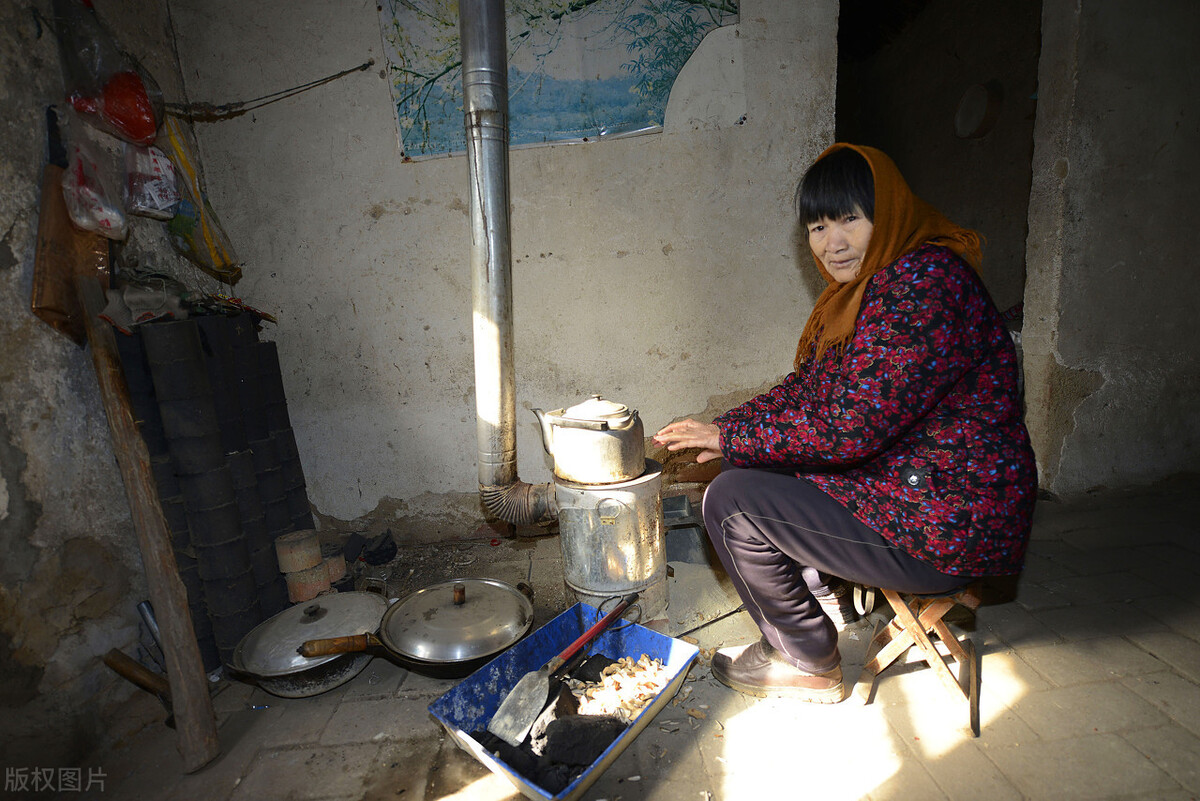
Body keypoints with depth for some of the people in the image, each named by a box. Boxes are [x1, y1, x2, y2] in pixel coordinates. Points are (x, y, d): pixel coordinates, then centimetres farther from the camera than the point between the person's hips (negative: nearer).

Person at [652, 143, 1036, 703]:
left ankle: (809, 664, 8)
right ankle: (823, 591, 26)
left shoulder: (926, 283, -23)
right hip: (900, 483, 10)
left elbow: (851, 426, -28)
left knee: (731, 502, -13)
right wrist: (722, 432, -5)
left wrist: (730, 437, -17)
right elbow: (805, 389, 9)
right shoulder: (861, 289, 9)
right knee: (747, 468, 14)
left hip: (946, 527, -10)